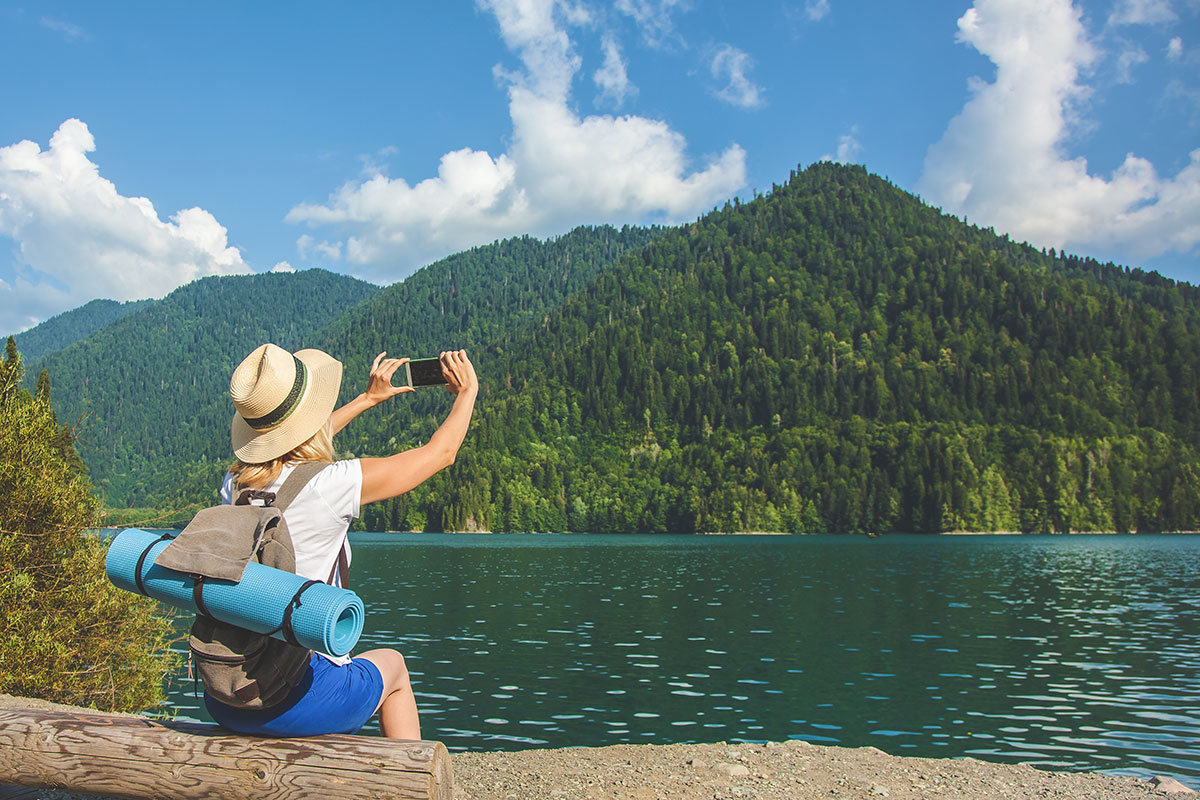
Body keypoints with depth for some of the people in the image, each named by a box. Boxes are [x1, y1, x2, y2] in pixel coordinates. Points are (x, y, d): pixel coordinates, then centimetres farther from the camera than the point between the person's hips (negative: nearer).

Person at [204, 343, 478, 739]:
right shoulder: (331, 485, -16)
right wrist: (467, 390, 17)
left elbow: (290, 449, 25)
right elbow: (440, 453, -2)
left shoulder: (233, 483, 1)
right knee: (392, 663, 26)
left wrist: (368, 399, 35)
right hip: (301, 706, -5)